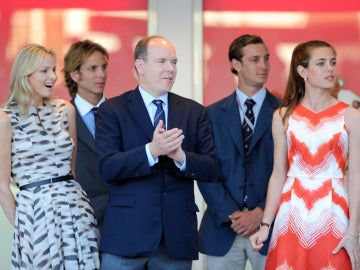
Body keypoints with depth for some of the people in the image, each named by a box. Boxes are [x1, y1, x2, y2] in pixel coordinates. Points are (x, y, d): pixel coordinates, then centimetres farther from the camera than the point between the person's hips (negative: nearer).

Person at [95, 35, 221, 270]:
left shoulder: (194, 112, 10)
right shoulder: (113, 110, 2)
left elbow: (213, 169, 4)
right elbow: (107, 168, -10)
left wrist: (181, 157, -16)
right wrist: (151, 151, -24)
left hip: (177, 237, 3)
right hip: (126, 233, -2)